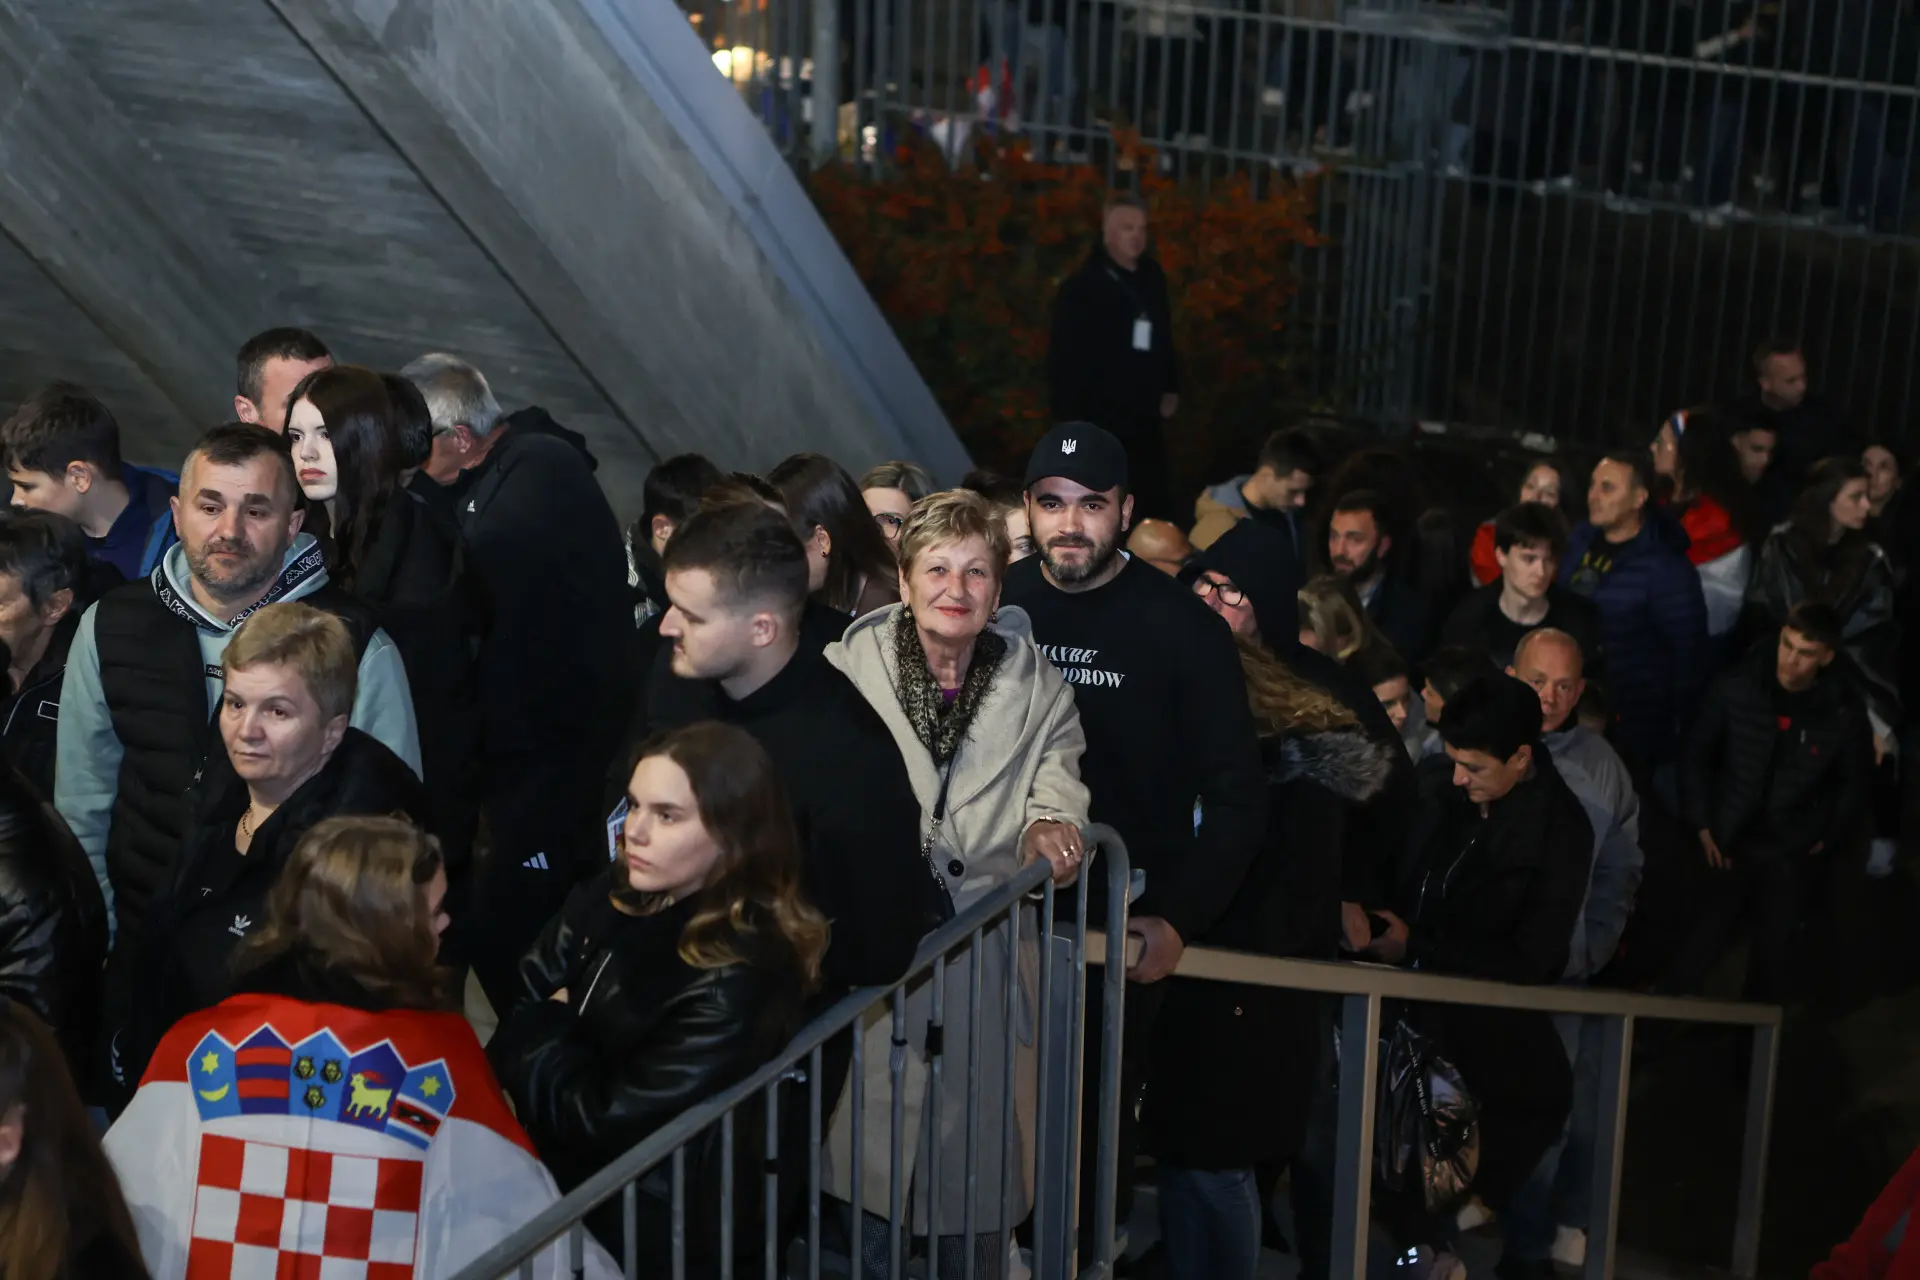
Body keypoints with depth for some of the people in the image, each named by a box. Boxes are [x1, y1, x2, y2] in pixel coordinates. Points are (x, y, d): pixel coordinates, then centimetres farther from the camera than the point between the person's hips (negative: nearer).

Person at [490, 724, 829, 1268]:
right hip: (557, 1164, 7)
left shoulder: (736, 981, -22)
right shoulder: (612, 900, 1)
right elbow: (517, 1010, 2)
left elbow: (608, 1120, -20)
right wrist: (552, 1033, -16)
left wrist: (544, 1032, -7)